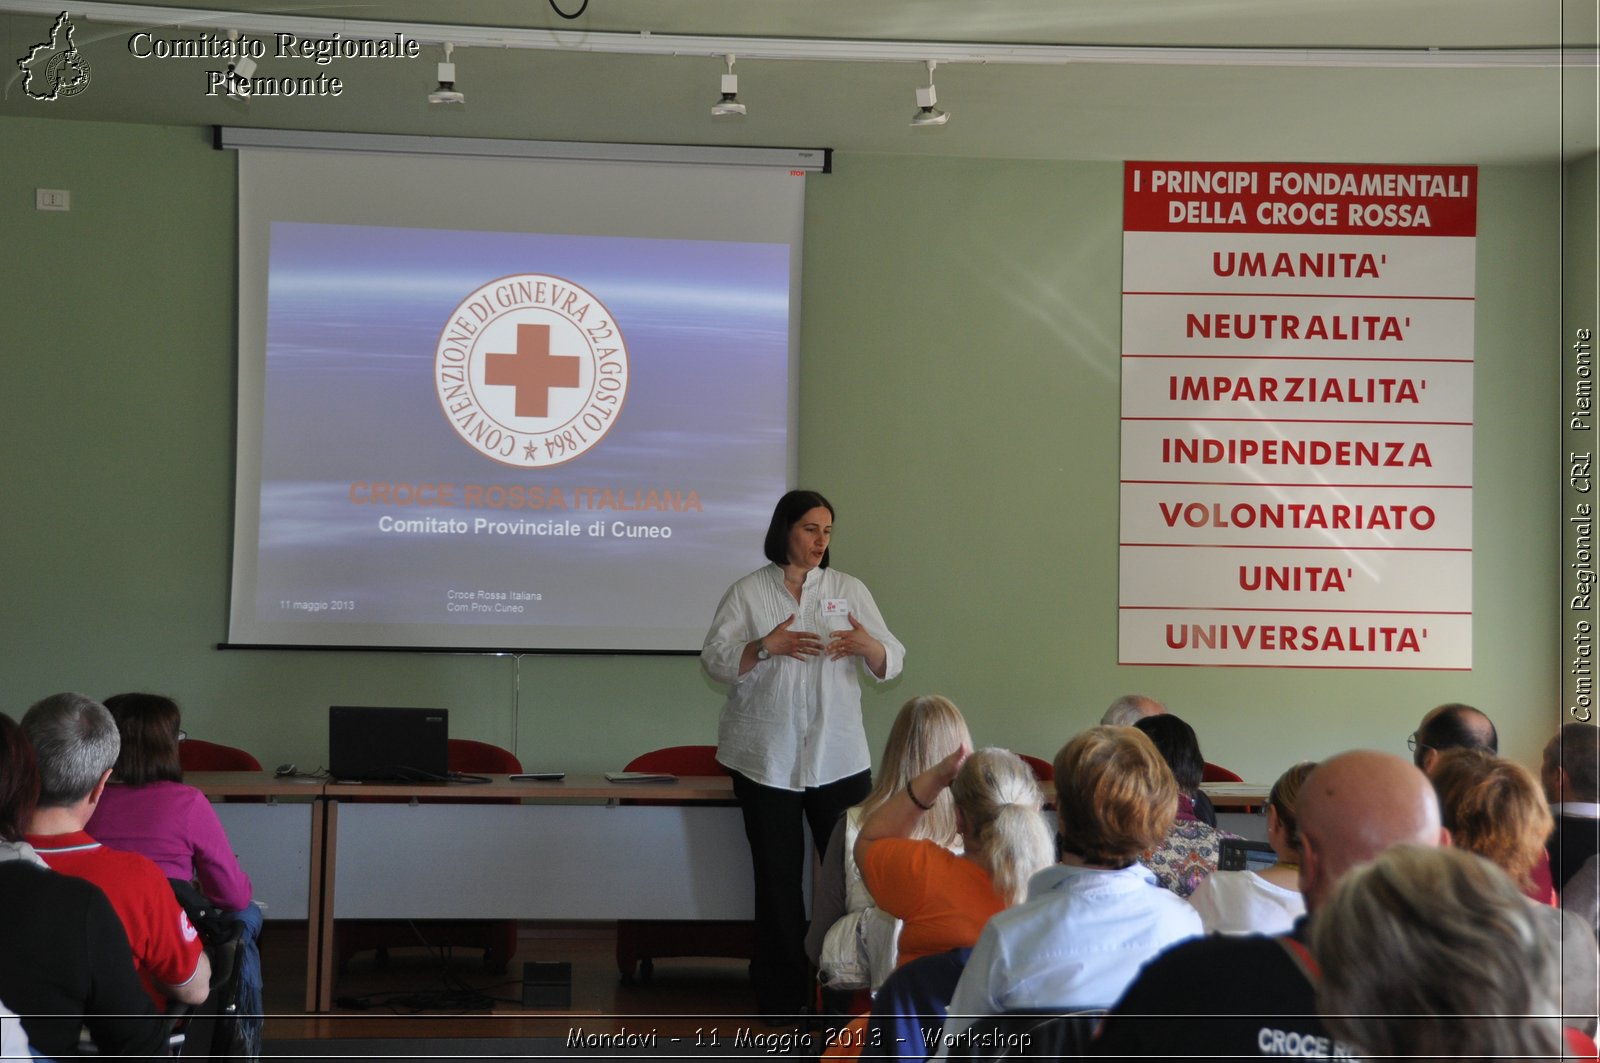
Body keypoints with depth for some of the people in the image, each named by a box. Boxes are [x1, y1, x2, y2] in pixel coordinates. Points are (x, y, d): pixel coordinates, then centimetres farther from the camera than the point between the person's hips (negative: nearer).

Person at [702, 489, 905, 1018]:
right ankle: (781, 994, 16)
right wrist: (766, 646, -19)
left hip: (838, 755, 2)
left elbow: (891, 661, 5)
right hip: (767, 756, -1)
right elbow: (715, 660, -3)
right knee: (778, 876, 4)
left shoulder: (849, 590, 9)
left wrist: (866, 646, -17)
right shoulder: (747, 593, 4)